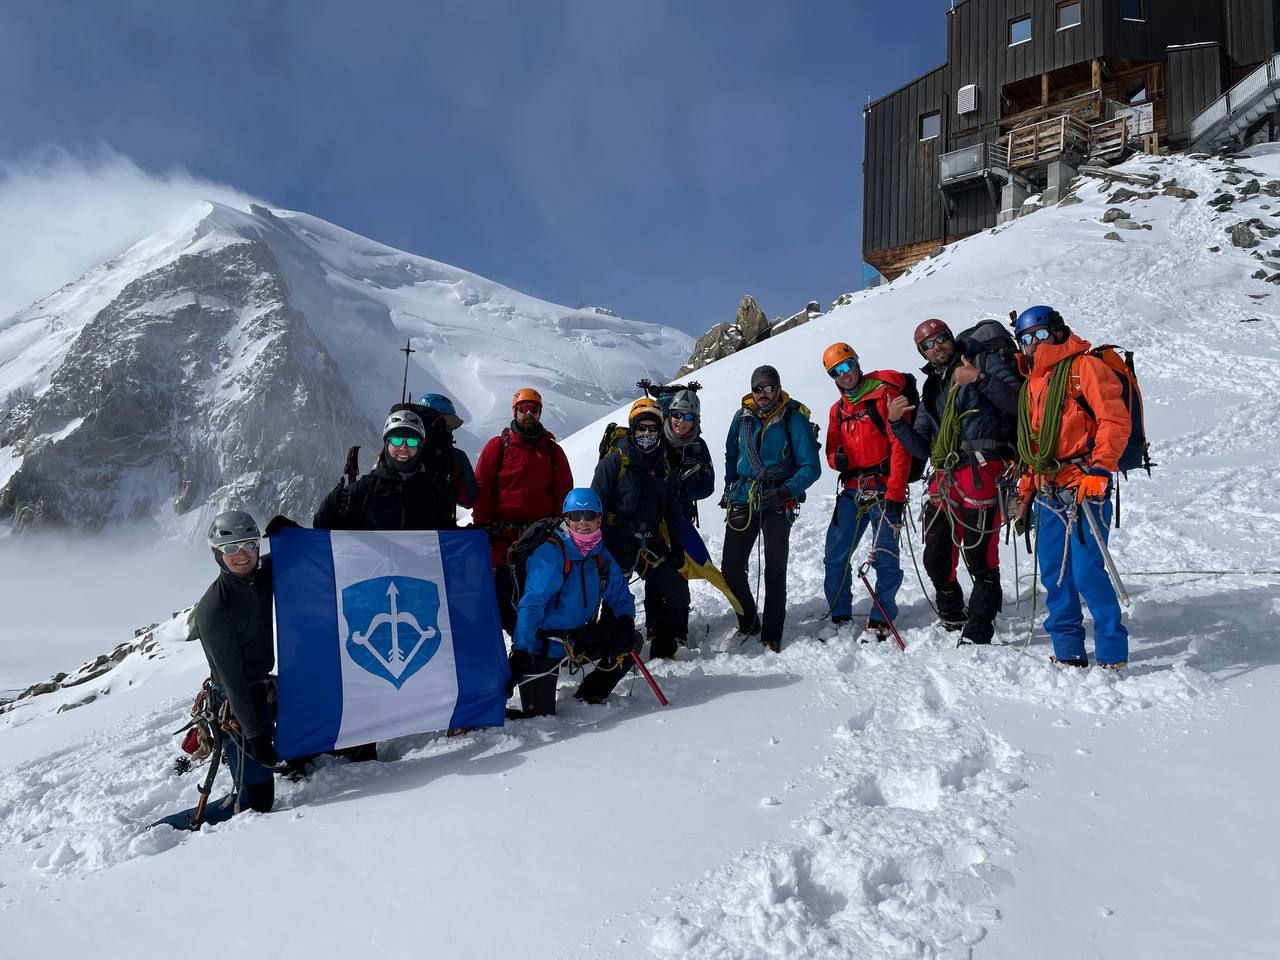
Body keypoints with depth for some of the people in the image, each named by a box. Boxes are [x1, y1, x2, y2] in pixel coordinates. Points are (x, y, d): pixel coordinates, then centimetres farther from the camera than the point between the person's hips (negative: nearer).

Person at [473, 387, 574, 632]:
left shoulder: (553, 451, 11)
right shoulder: (498, 446, 3)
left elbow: (564, 492, 11)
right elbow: (481, 489, 1)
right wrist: (481, 527, -5)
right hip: (502, 535, -2)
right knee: (501, 589, -2)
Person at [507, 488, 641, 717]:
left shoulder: (601, 556, 1)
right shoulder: (550, 554, -20)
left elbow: (620, 597, 10)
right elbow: (531, 605, -27)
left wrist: (625, 623, -11)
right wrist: (520, 653, -35)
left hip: (578, 638, 7)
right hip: (543, 643, -6)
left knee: (630, 643, -2)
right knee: (541, 715, -10)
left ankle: (588, 697, 12)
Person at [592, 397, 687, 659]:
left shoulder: (664, 466, 12)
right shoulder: (614, 460, -4)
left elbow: (672, 510, 18)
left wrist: (677, 546, 12)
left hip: (651, 543, 5)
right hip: (618, 541, -5)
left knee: (677, 594, 4)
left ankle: (664, 651, 18)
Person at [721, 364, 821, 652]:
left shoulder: (794, 419, -8)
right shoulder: (742, 417, 6)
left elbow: (811, 467, -10)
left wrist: (786, 491, -22)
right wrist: (730, 488, 15)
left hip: (777, 503, -4)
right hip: (743, 500, 4)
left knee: (775, 571, -2)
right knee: (730, 567, 2)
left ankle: (772, 633, 10)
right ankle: (748, 622, 22)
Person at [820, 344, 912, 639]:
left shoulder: (884, 393, -5)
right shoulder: (838, 409, 16)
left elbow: (900, 445, -11)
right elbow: (832, 451, 20)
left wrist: (895, 492, -18)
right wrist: (836, 458, -7)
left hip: (884, 490, -6)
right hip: (851, 491, 6)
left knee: (885, 559, -2)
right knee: (835, 556, 5)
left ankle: (880, 620, 9)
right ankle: (839, 616, 16)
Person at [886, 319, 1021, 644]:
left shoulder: (985, 362, 7)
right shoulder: (931, 389, 24)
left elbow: (1017, 404, -8)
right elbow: (922, 448, 19)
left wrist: (980, 379, -18)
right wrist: (897, 423, 4)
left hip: (982, 469, -7)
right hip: (946, 477, 7)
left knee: (979, 557, -10)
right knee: (936, 559, 9)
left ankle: (977, 634, -1)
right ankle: (953, 619, 31)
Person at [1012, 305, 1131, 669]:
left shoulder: (1083, 366, -2)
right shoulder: (1031, 383, 21)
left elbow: (1115, 420, -11)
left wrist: (1099, 469, -20)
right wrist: (1025, 493, 20)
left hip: (1084, 488, -7)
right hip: (1047, 492, 8)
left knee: (1087, 572, -10)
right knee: (1053, 573, 7)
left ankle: (1112, 653, 1)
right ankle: (1068, 652, 15)